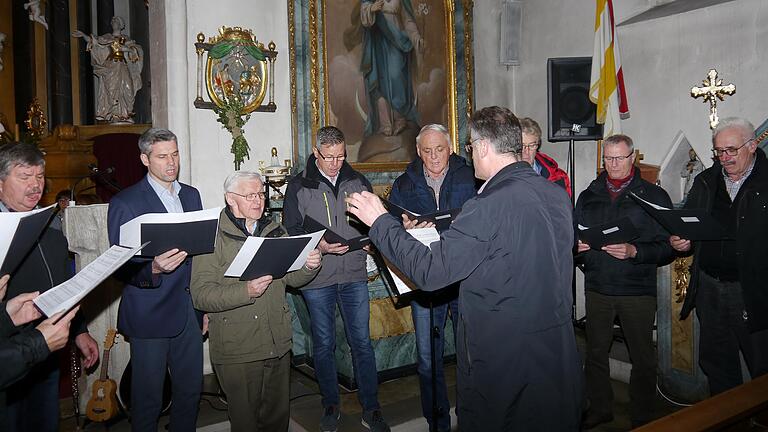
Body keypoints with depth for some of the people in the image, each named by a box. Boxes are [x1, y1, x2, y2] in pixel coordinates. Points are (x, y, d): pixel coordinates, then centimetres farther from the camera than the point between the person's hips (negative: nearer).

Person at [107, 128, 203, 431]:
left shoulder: (191, 195, 10)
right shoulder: (125, 203, -8)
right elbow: (121, 267, -10)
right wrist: (153, 269, -31)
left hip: (189, 312, 5)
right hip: (150, 315, -5)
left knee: (191, 390, 15)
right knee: (148, 398, 7)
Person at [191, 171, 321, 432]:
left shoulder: (275, 232, 10)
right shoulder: (213, 237, -9)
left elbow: (291, 277, 10)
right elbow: (201, 295, -17)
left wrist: (309, 266, -12)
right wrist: (246, 291, -29)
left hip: (277, 344, 5)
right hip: (237, 350, -5)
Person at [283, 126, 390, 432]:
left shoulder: (358, 182, 7)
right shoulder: (299, 186, 0)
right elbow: (292, 231, -3)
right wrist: (318, 245, -20)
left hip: (354, 275, 1)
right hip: (317, 279, -1)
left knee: (362, 342, 6)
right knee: (324, 344, 11)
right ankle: (331, 405, 29)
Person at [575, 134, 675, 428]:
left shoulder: (654, 196, 0)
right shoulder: (588, 196, 11)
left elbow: (668, 247, -6)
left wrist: (634, 252, -21)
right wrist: (577, 246, -7)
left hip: (637, 290, -3)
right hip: (597, 288, 3)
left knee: (642, 358, 5)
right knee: (595, 352, 12)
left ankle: (642, 418, 22)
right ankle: (599, 409, 29)